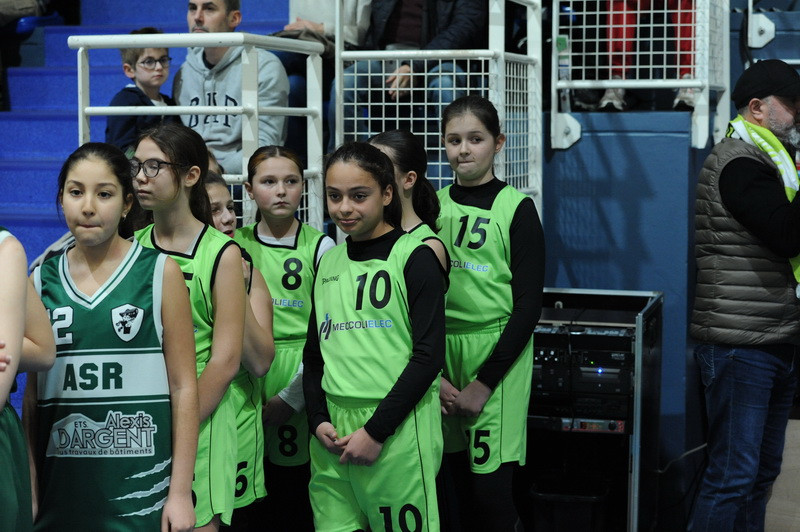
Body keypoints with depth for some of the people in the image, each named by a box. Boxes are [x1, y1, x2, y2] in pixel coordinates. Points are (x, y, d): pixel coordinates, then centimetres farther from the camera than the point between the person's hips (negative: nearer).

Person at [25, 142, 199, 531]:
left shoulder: (160, 273, -1)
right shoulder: (41, 280, 6)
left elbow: (183, 388, -2)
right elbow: (33, 393, 9)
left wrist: (181, 492, -6)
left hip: (140, 486, -2)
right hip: (61, 487, 2)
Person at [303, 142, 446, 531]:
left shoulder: (413, 257, -5)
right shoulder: (329, 261, 12)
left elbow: (429, 355, -11)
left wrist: (376, 431, -13)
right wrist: (318, 421, 2)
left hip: (397, 427, -5)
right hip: (333, 429, 5)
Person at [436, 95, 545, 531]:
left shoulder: (517, 208, -3)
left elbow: (528, 306, -6)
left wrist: (482, 384, -11)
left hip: (498, 355, -4)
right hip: (441, 352, 4)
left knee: (491, 488, -7)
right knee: (461, 485, 8)